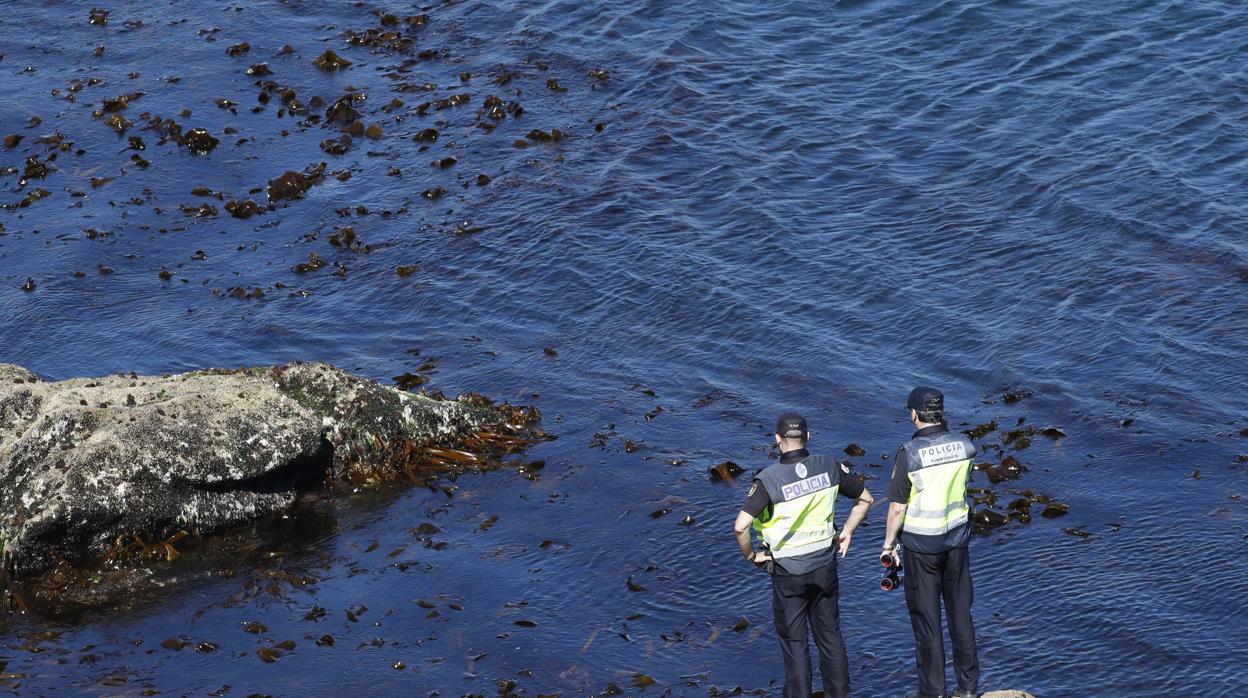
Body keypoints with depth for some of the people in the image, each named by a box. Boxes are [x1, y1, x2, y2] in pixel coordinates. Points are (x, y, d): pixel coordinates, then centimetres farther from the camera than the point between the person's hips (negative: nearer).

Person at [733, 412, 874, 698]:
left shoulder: (769, 479, -19)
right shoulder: (829, 467, -7)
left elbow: (741, 526, -26)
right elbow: (865, 499, 6)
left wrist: (750, 555, -10)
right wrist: (846, 532, 13)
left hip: (788, 570, -4)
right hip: (825, 564, 4)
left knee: (793, 640, 9)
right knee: (830, 634, 17)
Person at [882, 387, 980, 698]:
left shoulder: (909, 453, -20)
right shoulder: (965, 445, -6)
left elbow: (897, 508, -14)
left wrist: (888, 544, -1)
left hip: (921, 543, -4)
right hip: (957, 537, 4)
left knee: (926, 617, 7)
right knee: (960, 612, 15)